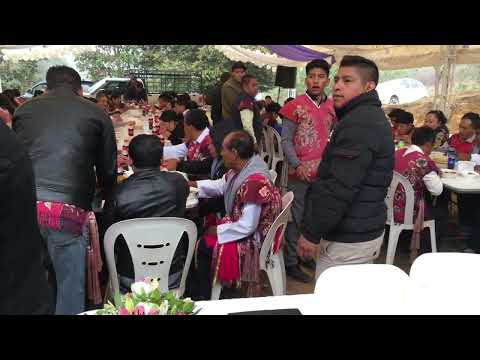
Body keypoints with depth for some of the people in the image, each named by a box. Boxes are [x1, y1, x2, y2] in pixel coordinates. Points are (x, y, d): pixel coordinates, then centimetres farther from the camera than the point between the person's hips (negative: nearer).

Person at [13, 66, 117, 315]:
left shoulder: (24, 109, 20)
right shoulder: (96, 113, 12)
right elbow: (108, 169, 15)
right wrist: (105, 198, 35)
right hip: (67, 208, -3)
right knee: (70, 287, 9)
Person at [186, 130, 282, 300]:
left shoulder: (254, 182, -31)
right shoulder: (241, 169, -2)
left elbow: (247, 226, -29)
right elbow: (220, 186, 18)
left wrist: (218, 231, -18)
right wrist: (193, 184, 10)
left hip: (252, 237, -9)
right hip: (240, 224, 9)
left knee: (202, 246, -6)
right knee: (197, 236, 5)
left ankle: (201, 298, 18)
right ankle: (195, 293, 20)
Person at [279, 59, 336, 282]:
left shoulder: (332, 107, 8)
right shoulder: (296, 106, -5)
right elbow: (286, 140, -6)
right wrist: (297, 165, -17)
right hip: (301, 172, -4)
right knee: (296, 217, 4)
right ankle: (291, 262, 14)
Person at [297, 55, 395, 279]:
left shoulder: (359, 122, -18)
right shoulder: (372, 118, 16)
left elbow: (340, 187, -25)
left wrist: (312, 233, -20)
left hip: (349, 239, -11)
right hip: (367, 231, 11)